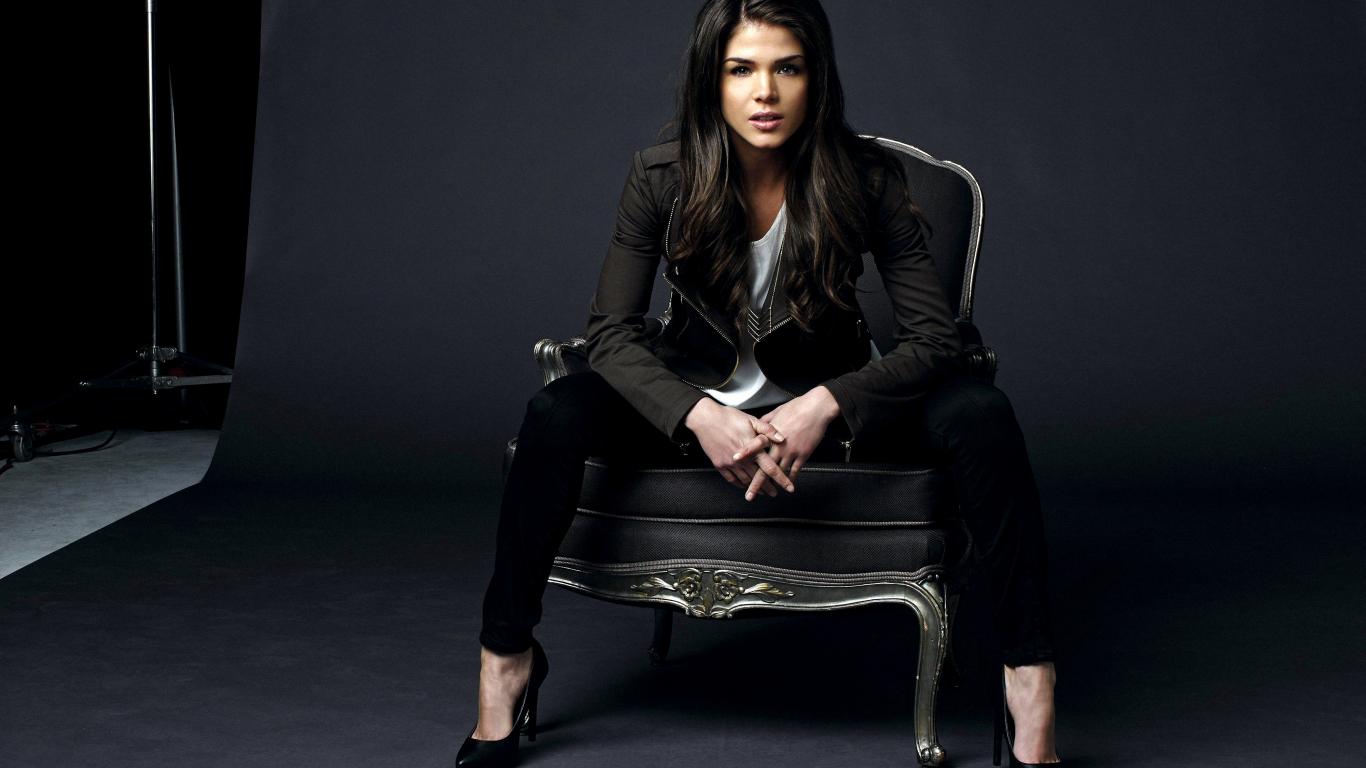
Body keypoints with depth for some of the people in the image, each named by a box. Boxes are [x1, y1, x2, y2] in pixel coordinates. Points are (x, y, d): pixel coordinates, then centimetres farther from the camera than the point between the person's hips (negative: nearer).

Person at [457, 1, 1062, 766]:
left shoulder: (867, 177, -16)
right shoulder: (663, 177, -14)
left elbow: (935, 335, -16)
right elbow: (612, 330, -13)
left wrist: (824, 407, -30)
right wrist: (699, 417, -30)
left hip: (828, 398, 0)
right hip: (695, 395, 0)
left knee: (979, 412, -28)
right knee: (555, 415, -29)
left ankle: (1030, 675, -23)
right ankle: (507, 661, -13)